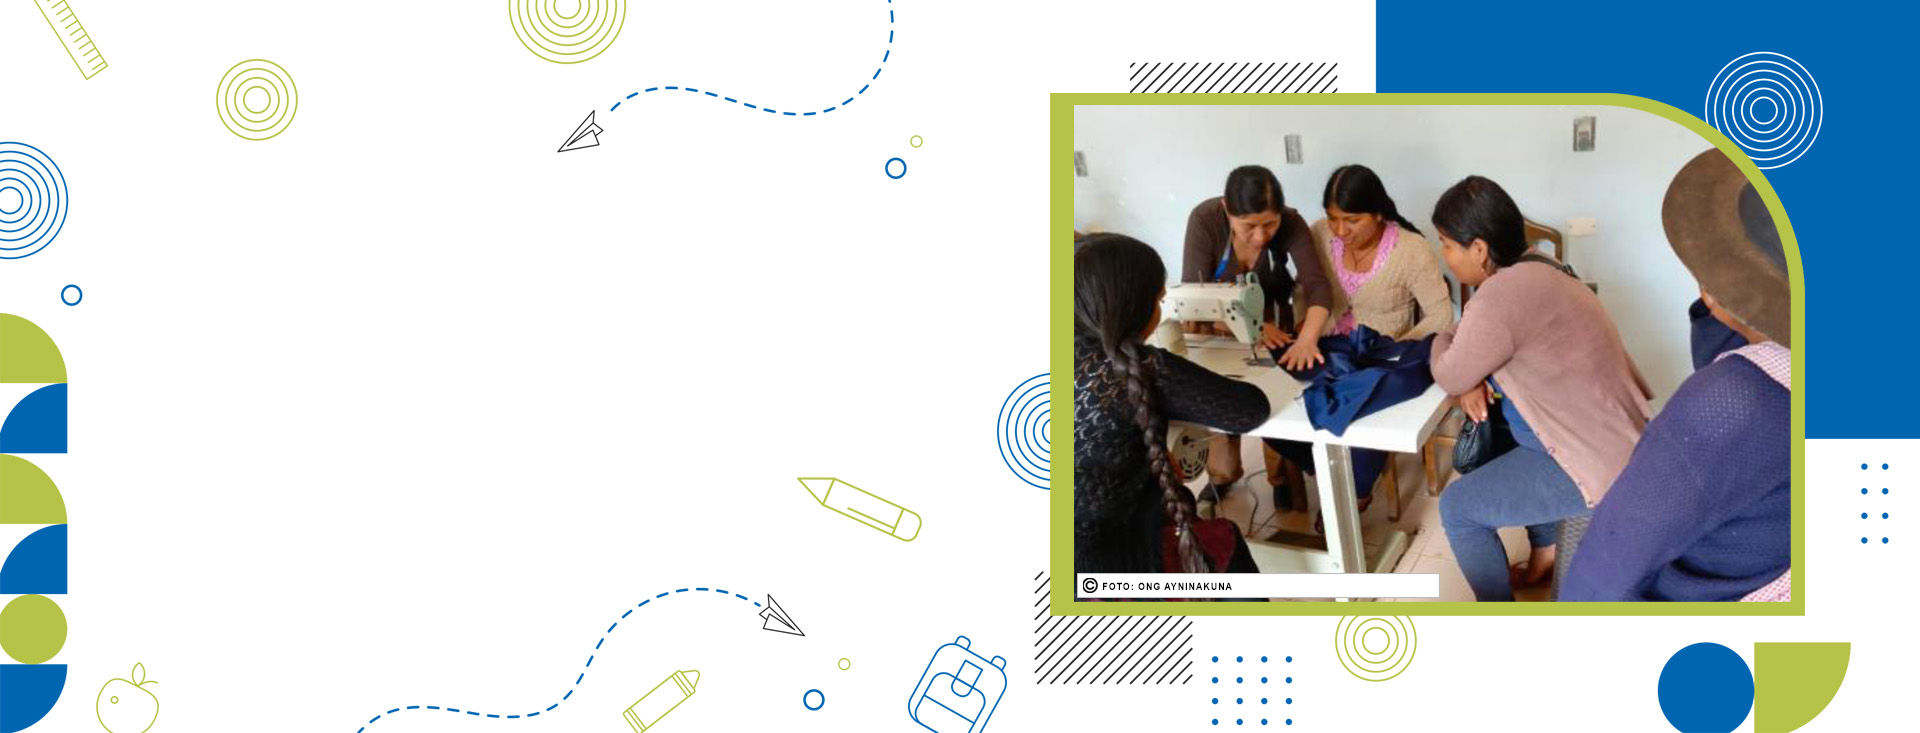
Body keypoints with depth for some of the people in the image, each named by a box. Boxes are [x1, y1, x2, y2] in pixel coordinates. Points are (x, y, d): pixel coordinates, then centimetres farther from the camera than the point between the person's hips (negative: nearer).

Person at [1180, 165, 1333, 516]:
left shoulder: (1291, 224, -25)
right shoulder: (1205, 220, -29)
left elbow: (1318, 286, -32)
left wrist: (1307, 340, -51)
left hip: (1271, 321, 1)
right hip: (1215, 325, 0)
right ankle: (1221, 472, 7)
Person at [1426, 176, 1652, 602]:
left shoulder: (1501, 295, -26)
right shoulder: (1530, 266, 5)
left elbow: (1450, 377, -14)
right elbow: (1484, 344, 19)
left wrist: (1442, 342, 8)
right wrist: (1473, 378, -2)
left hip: (1601, 462, -10)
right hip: (1614, 436, 10)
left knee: (1457, 508, 0)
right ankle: (1546, 549, 39)